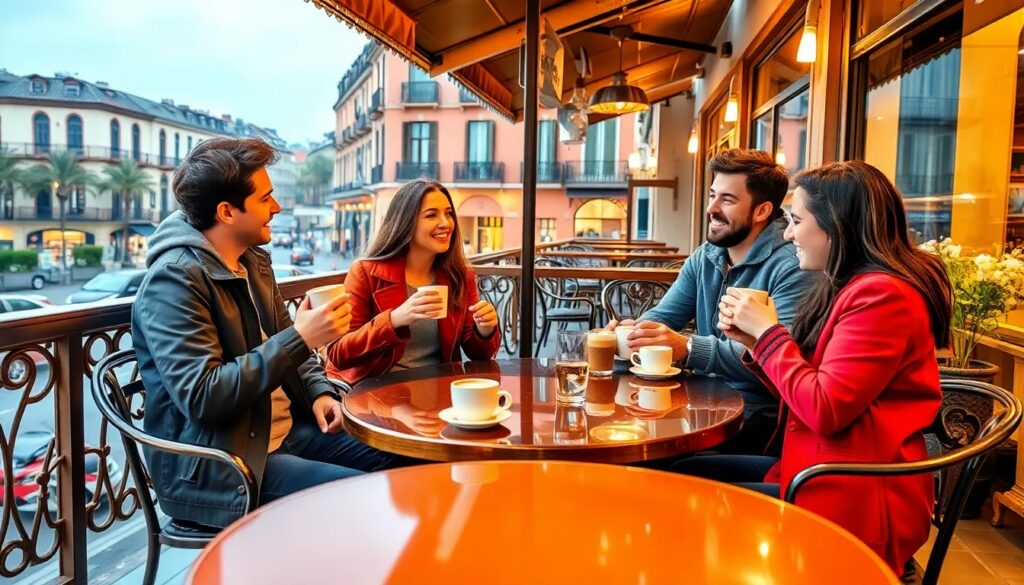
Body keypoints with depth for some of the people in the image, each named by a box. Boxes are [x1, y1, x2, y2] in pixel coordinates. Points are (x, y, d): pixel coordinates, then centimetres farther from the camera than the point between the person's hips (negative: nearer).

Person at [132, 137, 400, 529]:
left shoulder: (254, 261, 9)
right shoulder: (174, 280, -19)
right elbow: (201, 397, -26)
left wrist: (318, 391, 1)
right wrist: (300, 338, -27)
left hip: (281, 430, 9)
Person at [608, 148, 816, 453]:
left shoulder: (791, 266, -14)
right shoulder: (704, 257, 10)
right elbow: (662, 316, 10)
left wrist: (688, 348, -34)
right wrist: (633, 330, -13)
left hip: (759, 413, -6)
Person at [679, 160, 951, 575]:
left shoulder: (881, 295, -19)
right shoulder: (849, 287, 13)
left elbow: (824, 410, -23)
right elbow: (805, 395, 13)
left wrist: (768, 331, -13)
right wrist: (753, 342, -1)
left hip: (855, 499, -10)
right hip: (824, 472, 10)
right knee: (683, 473, 7)